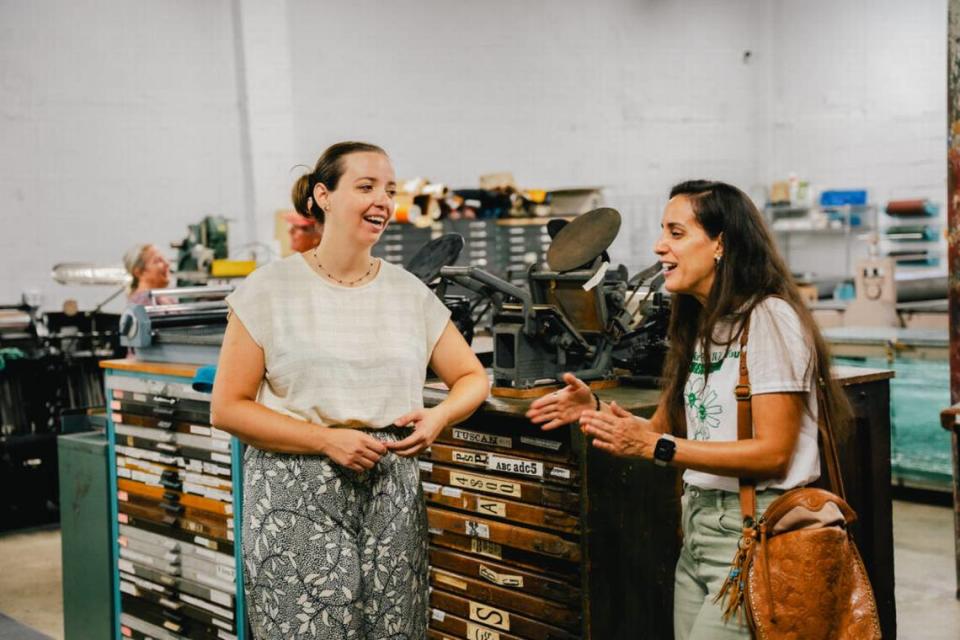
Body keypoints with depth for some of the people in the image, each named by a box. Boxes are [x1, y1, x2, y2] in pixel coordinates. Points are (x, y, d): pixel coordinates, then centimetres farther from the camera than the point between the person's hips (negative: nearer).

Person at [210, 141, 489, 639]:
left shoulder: (410, 293, 8)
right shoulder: (271, 289, -2)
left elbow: (472, 376, 16)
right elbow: (227, 407, -5)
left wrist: (439, 416, -7)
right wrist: (326, 439, -15)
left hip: (391, 496, 3)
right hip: (297, 497, -3)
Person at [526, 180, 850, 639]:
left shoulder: (769, 318, -15)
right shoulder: (699, 322, 13)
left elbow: (772, 453, -19)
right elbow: (668, 426, 12)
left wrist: (655, 446, -22)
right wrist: (595, 410, -4)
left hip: (754, 531, -8)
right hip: (697, 525, 8)